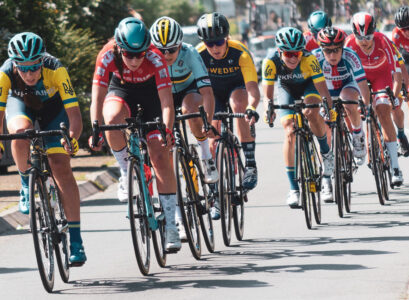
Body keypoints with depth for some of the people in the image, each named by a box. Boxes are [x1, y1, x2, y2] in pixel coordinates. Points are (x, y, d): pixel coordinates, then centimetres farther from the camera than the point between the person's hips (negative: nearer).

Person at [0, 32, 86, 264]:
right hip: (20, 103, 1)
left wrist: (72, 138, -57)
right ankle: (26, 182, -5)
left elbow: (74, 113, -39)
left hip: (52, 106, -1)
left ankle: (76, 239, -12)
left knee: (61, 167, -15)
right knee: (20, 133, -35)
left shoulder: (56, 70, -37)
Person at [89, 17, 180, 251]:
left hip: (150, 94, -1)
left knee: (161, 157, -11)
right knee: (112, 119, -36)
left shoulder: (155, 58, -33)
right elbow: (97, 97, -31)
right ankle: (126, 173, -11)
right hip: (121, 91, 1)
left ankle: (171, 226, -7)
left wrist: (167, 131, -50)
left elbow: (167, 102, -35)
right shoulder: (108, 56, -30)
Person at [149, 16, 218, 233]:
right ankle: (177, 217, -3)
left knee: (190, 109, -39)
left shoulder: (189, 54, -30)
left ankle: (206, 157, -16)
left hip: (188, 91, -1)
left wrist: (208, 123, -46)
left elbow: (207, 91, -35)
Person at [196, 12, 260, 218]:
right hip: (214, 93, 2)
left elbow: (252, 87, -39)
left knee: (238, 104, -37)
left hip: (237, 88, -2)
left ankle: (250, 166, -34)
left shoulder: (240, 53, -31)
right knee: (213, 141, -9)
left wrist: (251, 108, -58)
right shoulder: (198, 54, -26)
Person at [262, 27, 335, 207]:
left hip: (308, 86, -1)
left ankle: (325, 152, -3)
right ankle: (294, 189, -12)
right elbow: (268, 95, -29)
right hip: (287, 89, 1)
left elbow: (323, 90, -37)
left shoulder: (309, 60, -36)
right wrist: (268, 110, -50)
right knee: (290, 133, -15)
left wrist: (330, 108, -55)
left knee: (313, 113, -33)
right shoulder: (271, 62, -32)